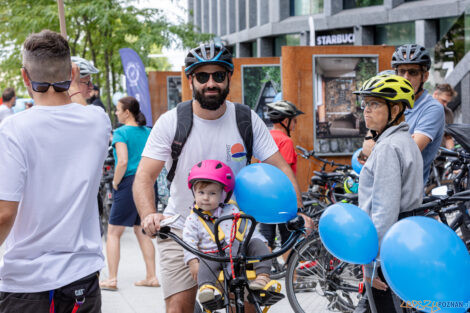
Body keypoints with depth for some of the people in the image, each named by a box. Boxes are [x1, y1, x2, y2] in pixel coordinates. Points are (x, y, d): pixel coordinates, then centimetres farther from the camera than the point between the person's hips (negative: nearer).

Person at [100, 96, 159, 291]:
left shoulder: (121, 132, -8)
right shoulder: (148, 132, 10)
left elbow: (123, 161, -18)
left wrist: (115, 183, -7)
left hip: (129, 183, -6)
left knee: (113, 232, 3)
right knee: (142, 231, 15)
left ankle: (112, 279, 1)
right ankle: (151, 276, 14)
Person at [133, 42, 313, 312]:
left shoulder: (248, 120, -3)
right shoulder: (171, 122, -8)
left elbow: (280, 169, -3)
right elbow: (144, 177, -14)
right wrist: (149, 215, -34)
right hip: (181, 230, -1)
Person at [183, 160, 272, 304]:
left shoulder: (232, 211, 13)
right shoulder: (193, 219, 8)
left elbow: (248, 228, 17)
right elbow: (189, 243, 2)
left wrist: (262, 243, 5)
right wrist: (193, 262, -14)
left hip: (239, 251, 3)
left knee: (257, 244, -19)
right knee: (206, 264, -35)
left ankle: (263, 275, -25)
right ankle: (206, 287, -53)